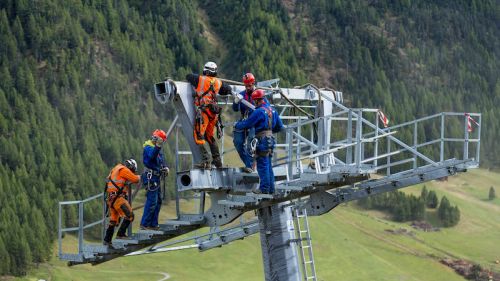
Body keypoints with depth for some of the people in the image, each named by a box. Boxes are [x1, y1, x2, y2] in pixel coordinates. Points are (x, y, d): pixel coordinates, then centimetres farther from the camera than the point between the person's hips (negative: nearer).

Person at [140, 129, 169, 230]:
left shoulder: (157, 149, 18)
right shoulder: (148, 148, -12)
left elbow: (161, 161, 22)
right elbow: (152, 155, -34)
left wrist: (165, 167, 2)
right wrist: (157, 146, -48)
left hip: (156, 178, 11)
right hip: (151, 177, -11)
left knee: (158, 201, 14)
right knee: (152, 201, -12)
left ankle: (153, 224, 19)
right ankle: (144, 224, -9)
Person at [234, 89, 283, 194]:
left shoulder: (259, 112, -15)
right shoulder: (272, 110, 11)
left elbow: (247, 124, -9)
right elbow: (279, 126, 18)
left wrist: (237, 125, 8)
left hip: (262, 140, -8)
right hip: (270, 139, 8)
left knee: (262, 165, -4)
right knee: (268, 165, 13)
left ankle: (264, 188, -4)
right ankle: (271, 188, 15)